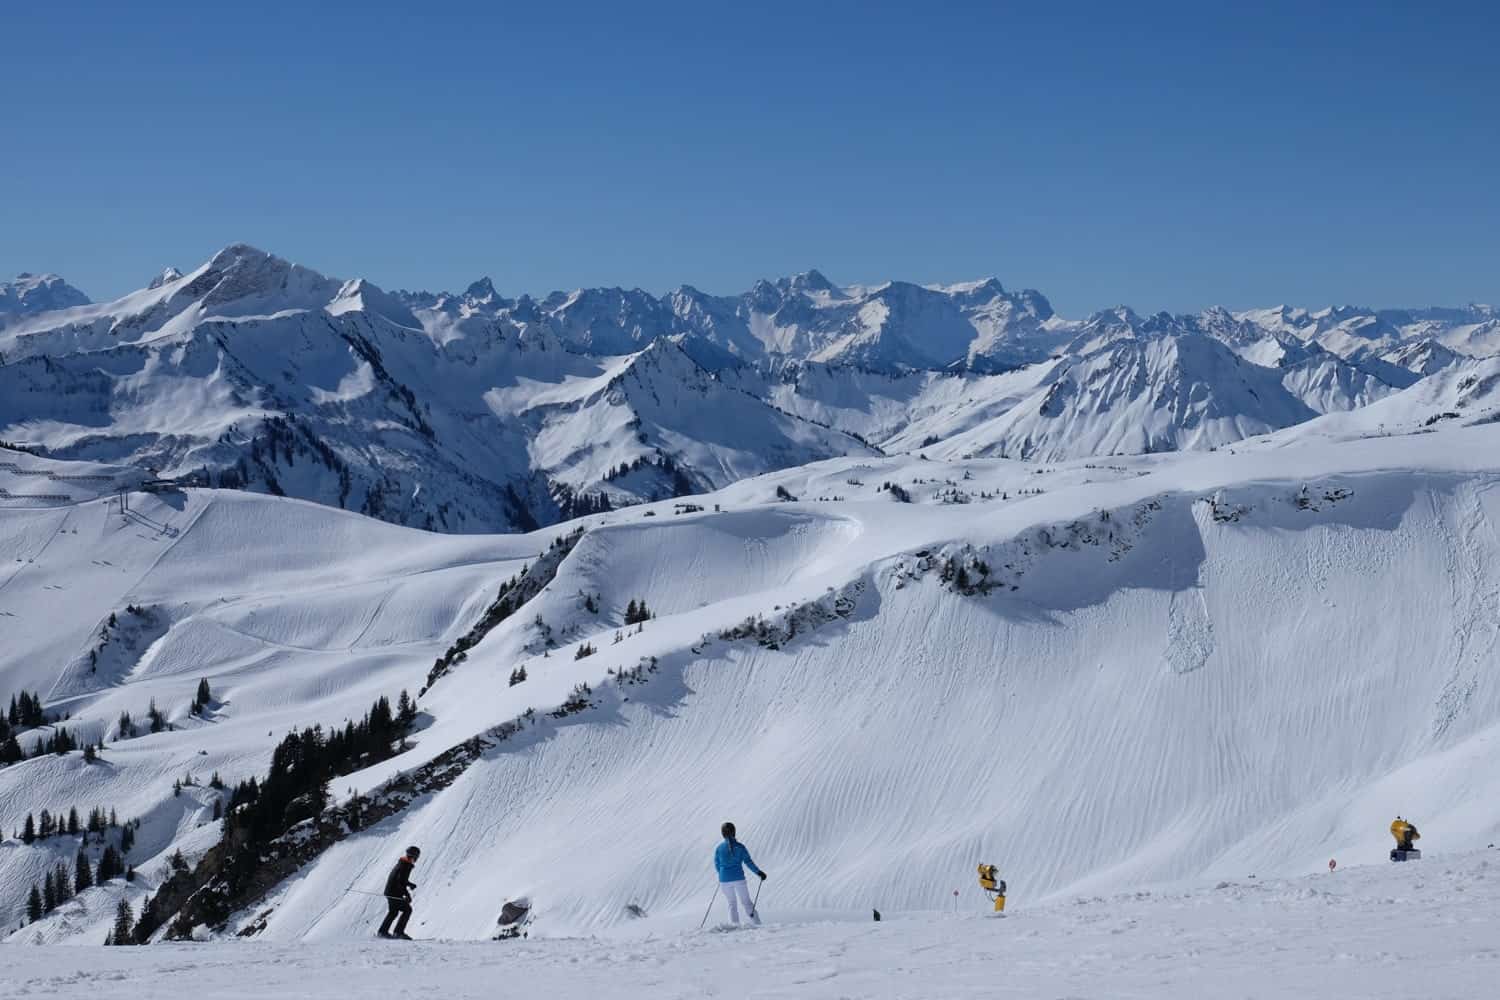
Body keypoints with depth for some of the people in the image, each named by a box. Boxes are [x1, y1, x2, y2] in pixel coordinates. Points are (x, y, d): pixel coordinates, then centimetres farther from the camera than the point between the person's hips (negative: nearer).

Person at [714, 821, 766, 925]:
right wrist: (759, 872, 2)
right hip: (739, 878, -1)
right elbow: (748, 862, -6)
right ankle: (757, 924, 2)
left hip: (724, 880, 1)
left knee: (732, 903, 18)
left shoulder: (719, 848, 0)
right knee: (746, 902, 11)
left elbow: (717, 864, 10)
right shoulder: (739, 847, -5)